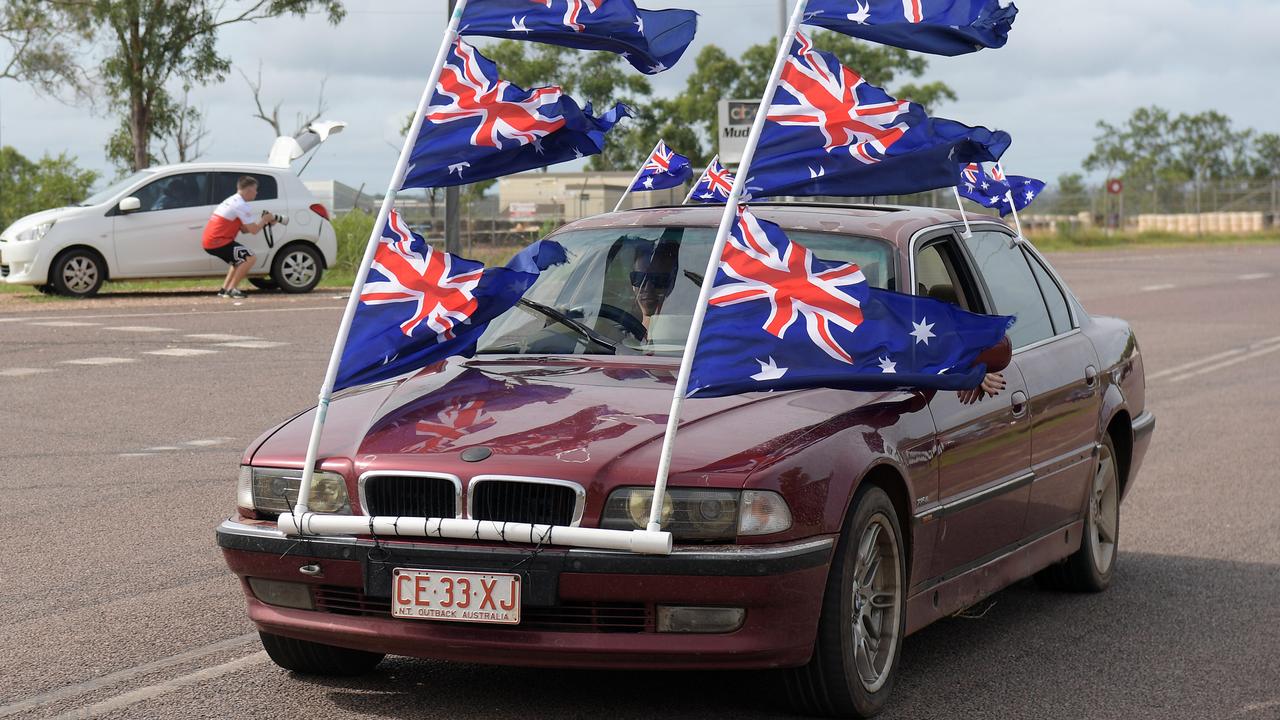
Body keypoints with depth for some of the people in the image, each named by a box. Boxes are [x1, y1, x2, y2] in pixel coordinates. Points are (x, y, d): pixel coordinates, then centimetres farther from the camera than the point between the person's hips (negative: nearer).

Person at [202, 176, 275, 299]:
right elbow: (254, 230, -13)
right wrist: (265, 219, 5)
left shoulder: (232, 201, 20)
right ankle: (231, 289, -6)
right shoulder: (241, 205, -13)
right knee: (250, 257, -9)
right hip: (217, 242, -10)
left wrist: (263, 222, 14)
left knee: (240, 260, 25)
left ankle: (224, 289, 20)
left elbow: (244, 229, 21)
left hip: (209, 241, 10)